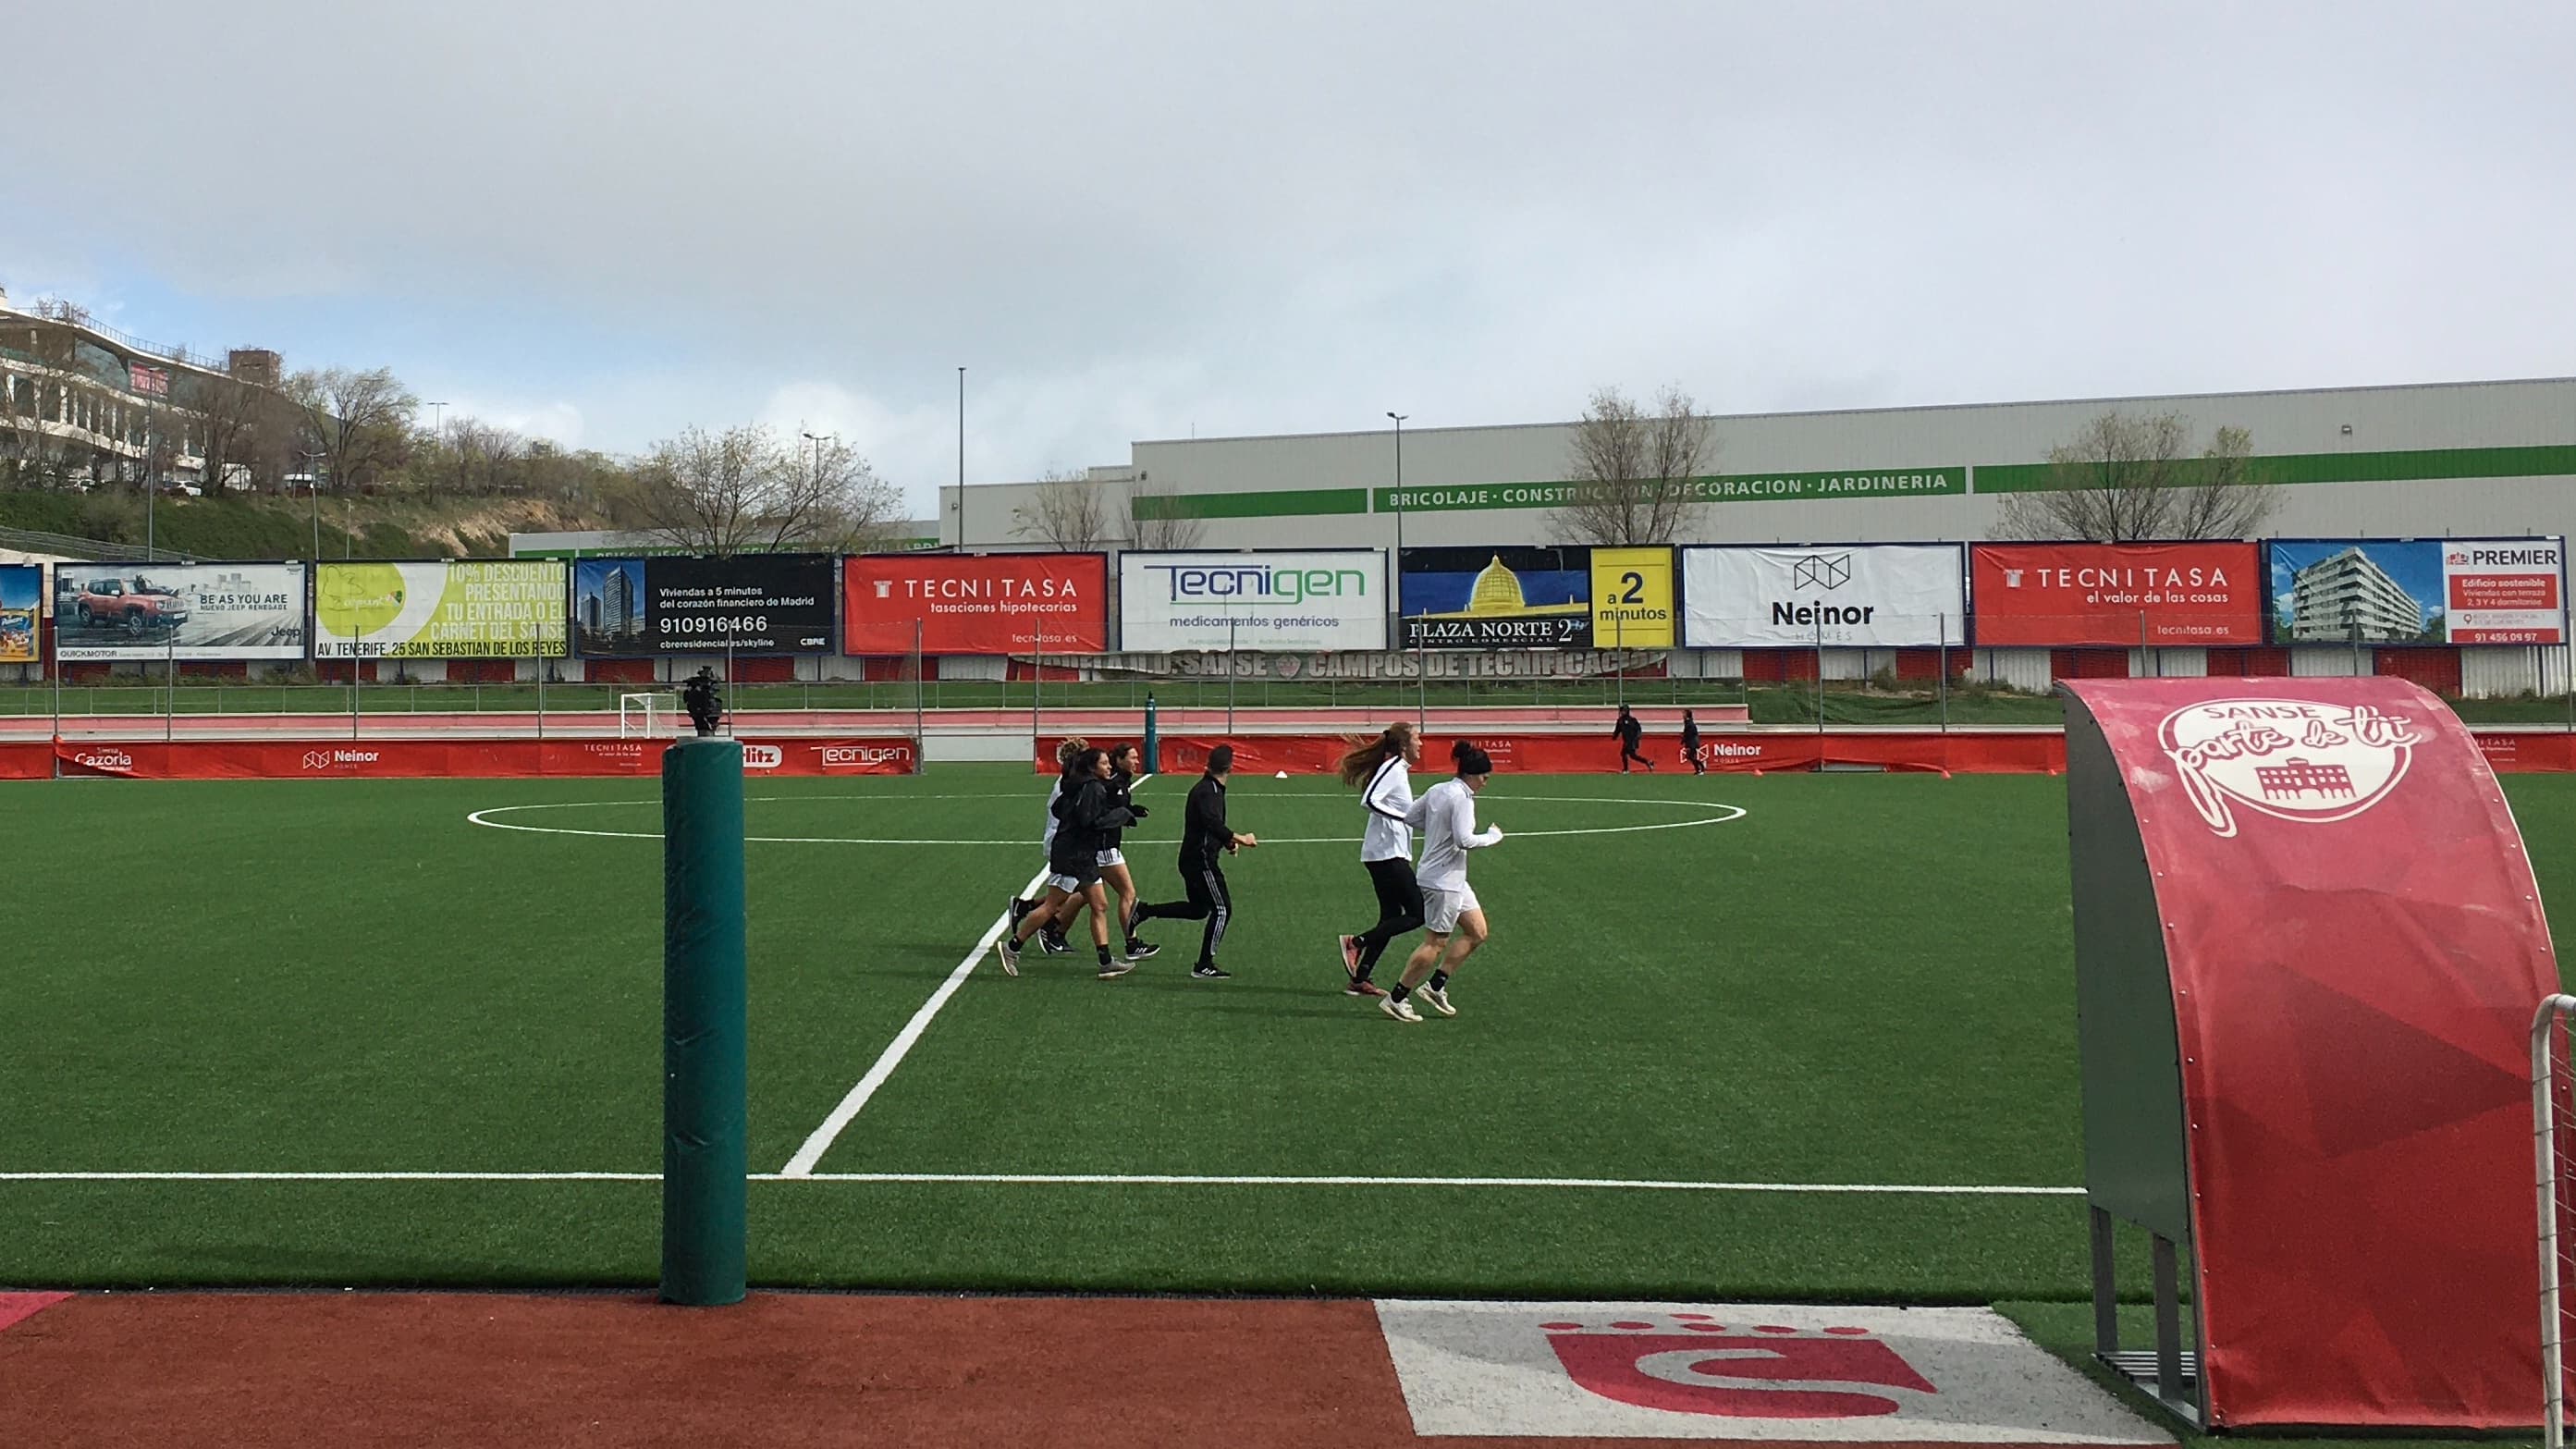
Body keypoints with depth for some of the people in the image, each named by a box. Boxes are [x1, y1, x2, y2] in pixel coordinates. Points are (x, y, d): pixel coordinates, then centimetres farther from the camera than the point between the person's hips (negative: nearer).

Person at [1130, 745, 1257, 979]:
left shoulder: (1211, 789, 13)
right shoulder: (1208, 791, -19)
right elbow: (1212, 823, -34)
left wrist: (1227, 841, 11)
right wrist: (1239, 838, -32)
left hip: (1193, 859, 10)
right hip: (1201, 860, -10)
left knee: (1198, 909, 21)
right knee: (1222, 909, -5)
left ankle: (1144, 911, 21)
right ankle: (1204, 966, 0)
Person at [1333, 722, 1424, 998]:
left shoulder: (1398, 768, 15)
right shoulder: (1393, 767, -13)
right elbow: (1369, 800, -25)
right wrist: (1405, 818, -22)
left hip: (1389, 854, 10)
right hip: (1388, 853, -10)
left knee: (1391, 918, 10)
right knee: (1417, 915, -8)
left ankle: (1359, 980, 11)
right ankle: (1356, 942, -7)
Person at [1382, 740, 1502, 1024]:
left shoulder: (1437, 790, 7)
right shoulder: (1461, 797, -19)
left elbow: (1410, 817, 12)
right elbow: (1465, 840, -25)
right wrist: (1493, 836, -10)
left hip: (1454, 879, 10)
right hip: (1443, 880, -10)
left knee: (1477, 933, 14)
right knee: (1436, 943, -3)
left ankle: (1435, 985, 17)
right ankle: (1395, 999, 4)